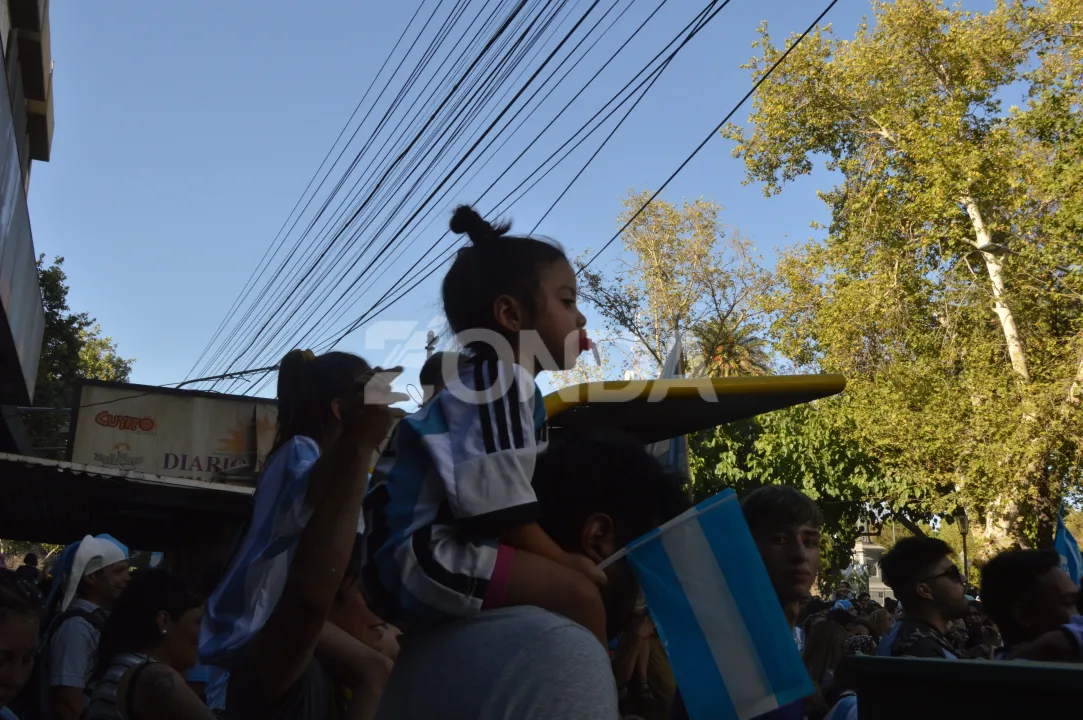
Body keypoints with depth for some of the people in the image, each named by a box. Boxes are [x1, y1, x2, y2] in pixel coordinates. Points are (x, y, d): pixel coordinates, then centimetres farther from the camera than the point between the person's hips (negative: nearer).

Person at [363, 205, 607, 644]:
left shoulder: (507, 385, 17)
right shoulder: (500, 381, -14)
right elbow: (501, 513, -18)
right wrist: (565, 561, -6)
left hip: (431, 552, 11)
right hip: (420, 555, -11)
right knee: (576, 593, -23)